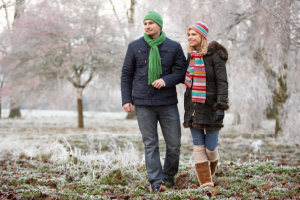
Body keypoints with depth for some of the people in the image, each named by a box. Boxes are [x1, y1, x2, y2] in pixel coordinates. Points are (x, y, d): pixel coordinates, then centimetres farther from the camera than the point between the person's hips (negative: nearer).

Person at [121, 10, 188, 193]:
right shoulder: (135, 46, 5)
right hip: (143, 104, 0)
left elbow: (182, 72, 4)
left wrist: (166, 80, -14)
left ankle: (169, 175, 25)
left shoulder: (174, 47, 4)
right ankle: (156, 182, 5)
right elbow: (126, 74, 8)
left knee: (174, 144, 4)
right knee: (150, 144, 0)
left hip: (168, 103, 1)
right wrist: (126, 99, 1)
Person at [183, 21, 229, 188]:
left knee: (210, 147, -2)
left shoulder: (214, 55, -8)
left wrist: (221, 106, -21)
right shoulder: (190, 56, 11)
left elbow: (222, 82, -12)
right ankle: (206, 183, 5)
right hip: (193, 106, 6)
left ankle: (212, 168, 32)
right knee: (198, 146, 1)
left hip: (210, 106, -6)